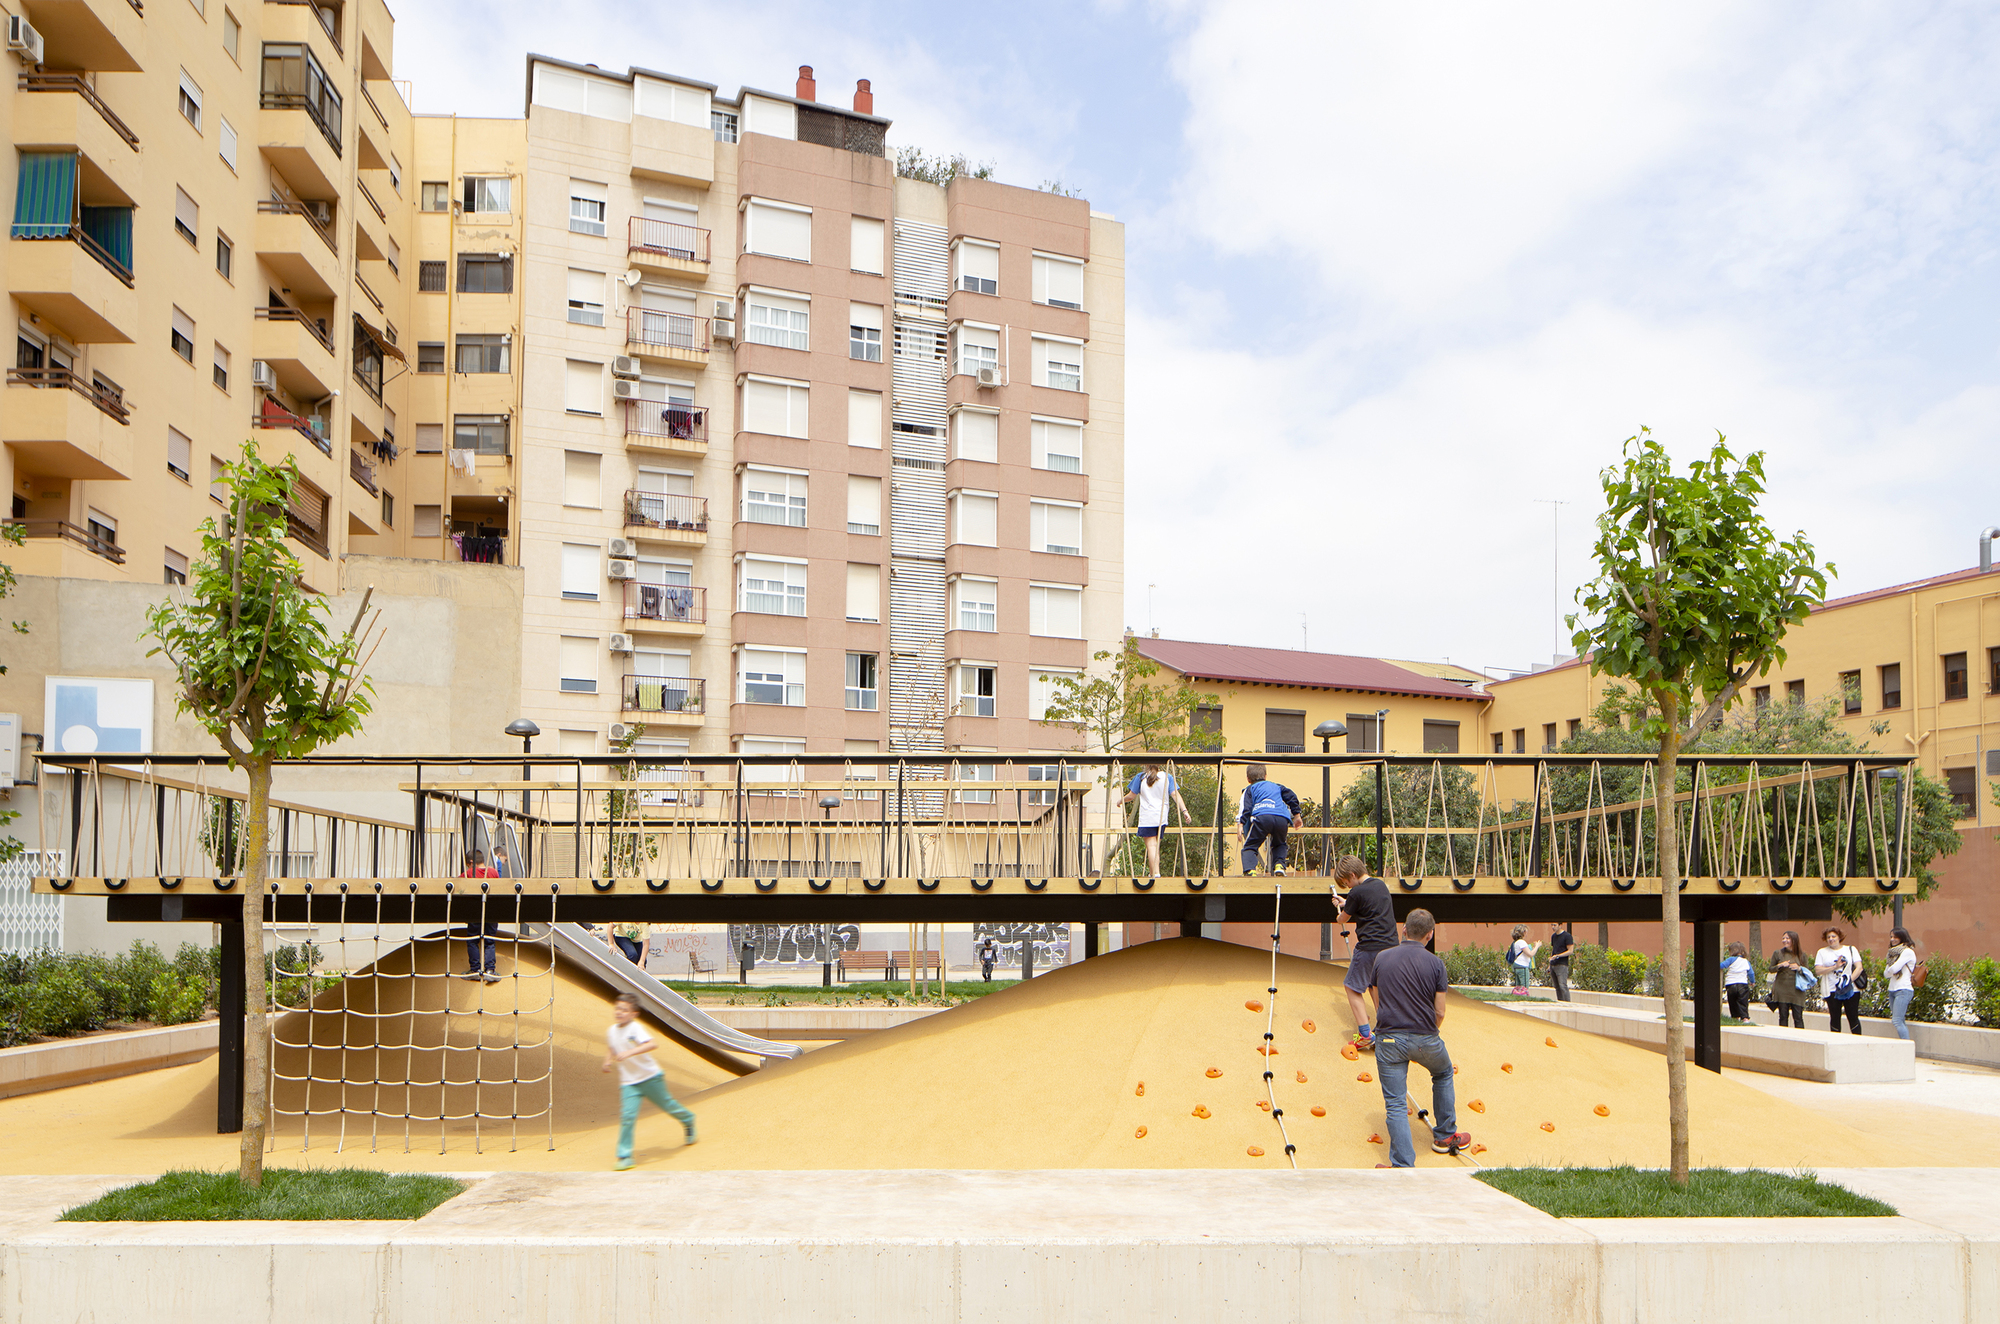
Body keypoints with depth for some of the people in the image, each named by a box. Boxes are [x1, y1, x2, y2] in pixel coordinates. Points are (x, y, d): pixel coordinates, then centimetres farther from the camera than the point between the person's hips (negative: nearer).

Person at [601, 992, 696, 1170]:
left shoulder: (635, 1028, -20)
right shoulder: (611, 1031, 0)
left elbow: (650, 1044, -36)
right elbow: (610, 1048, 22)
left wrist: (628, 1053, -44)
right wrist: (608, 1061, 2)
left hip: (650, 1077, -4)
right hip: (629, 1083, 4)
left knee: (666, 1105, 14)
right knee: (627, 1116, -11)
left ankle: (688, 1120, 44)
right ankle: (624, 1156, -6)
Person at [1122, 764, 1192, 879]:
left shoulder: (1140, 777, 0)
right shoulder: (1167, 777, 5)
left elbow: (1131, 796, 4)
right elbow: (1175, 794, -4)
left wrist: (1120, 801, 22)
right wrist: (1184, 810, -6)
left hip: (1146, 818, -3)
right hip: (1161, 818, 3)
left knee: (1151, 846, -7)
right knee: (1156, 846, 14)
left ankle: (1156, 873, -20)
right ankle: (1153, 873, 18)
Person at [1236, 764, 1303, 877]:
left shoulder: (1250, 789, 23)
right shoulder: (1276, 786, 35)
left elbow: (1245, 807, 7)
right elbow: (1291, 797, 27)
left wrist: (1240, 824, -2)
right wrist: (1296, 815, 34)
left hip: (1262, 816, -3)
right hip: (1283, 820, 3)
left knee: (1250, 846, 5)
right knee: (1279, 845, 30)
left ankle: (1250, 870, -21)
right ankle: (1279, 865, 4)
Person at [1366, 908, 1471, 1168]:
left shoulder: (1381, 958, 0)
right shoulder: (1435, 963, -5)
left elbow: (1378, 1003, 6)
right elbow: (1440, 1013, -2)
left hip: (1388, 1039, 0)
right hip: (1425, 1039, 0)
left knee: (1395, 1104, 2)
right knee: (1443, 1074, 30)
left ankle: (1403, 1164, -5)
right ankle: (1445, 1135, 38)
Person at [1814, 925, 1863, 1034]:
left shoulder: (1850, 950, 10)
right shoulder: (1822, 952, 10)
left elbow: (1859, 967, 1)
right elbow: (1818, 970, -2)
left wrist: (1850, 980, -11)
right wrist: (1835, 967, -12)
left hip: (1851, 990, 0)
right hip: (1831, 990, 0)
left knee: (1853, 1017, -3)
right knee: (1834, 1018, 2)